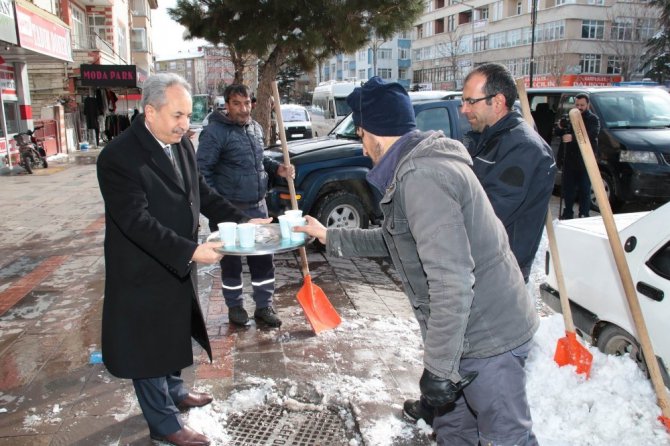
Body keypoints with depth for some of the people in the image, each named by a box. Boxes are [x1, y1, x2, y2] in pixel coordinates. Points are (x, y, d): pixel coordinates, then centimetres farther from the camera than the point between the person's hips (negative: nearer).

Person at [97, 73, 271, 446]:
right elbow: (138, 221, -29)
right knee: (150, 345, 10)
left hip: (178, 268, 8)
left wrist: (242, 221, -6)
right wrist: (191, 251, -34)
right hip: (144, 274, -7)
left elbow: (203, 193, 7)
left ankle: (174, 392, 48)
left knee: (173, 334, 25)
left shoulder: (182, 145, 0)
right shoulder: (119, 157, -23)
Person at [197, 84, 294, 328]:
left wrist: (277, 168, 6)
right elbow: (203, 171, -12)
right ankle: (235, 307, 25)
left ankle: (264, 306, 23)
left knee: (263, 257, 9)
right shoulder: (215, 132, -13)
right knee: (231, 260, 7)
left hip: (257, 206, 6)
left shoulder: (256, 128, 9)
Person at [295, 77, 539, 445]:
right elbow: (394, 239, 22)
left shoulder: (421, 176, -24)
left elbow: (452, 281, -29)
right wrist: (330, 237, 24)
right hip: (475, 331, 10)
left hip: (487, 338, -10)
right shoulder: (423, 163, 10)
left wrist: (439, 367, -22)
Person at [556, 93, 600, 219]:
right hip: (569, 160, 5)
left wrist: (573, 137, -35)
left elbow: (591, 134, -21)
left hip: (585, 162, -5)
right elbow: (557, 134, 14)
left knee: (585, 190, -1)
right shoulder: (569, 117, 14)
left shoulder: (593, 119, -2)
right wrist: (560, 128, -10)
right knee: (567, 187, 11)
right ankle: (567, 213, 22)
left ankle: (584, 215, 6)